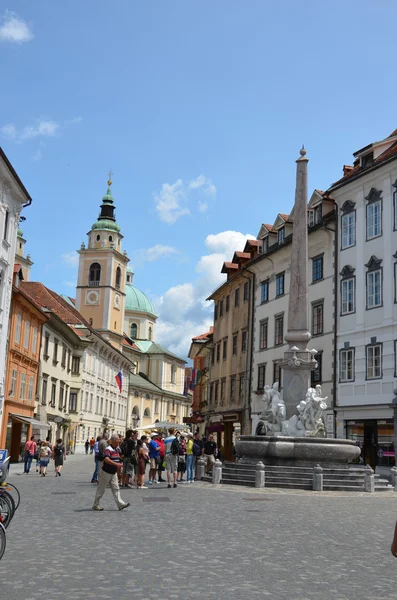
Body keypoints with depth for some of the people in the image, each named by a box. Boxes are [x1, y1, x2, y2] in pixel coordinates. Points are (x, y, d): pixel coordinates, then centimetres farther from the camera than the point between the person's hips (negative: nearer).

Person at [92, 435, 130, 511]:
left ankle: (120, 504, -4)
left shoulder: (116, 450, 9)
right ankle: (95, 505, 14)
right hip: (106, 472, -8)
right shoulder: (108, 449, -19)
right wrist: (116, 464, -41)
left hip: (113, 473, 8)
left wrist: (119, 466, 10)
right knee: (101, 489, 3)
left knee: (116, 488, 1)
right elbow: (106, 460, -35)